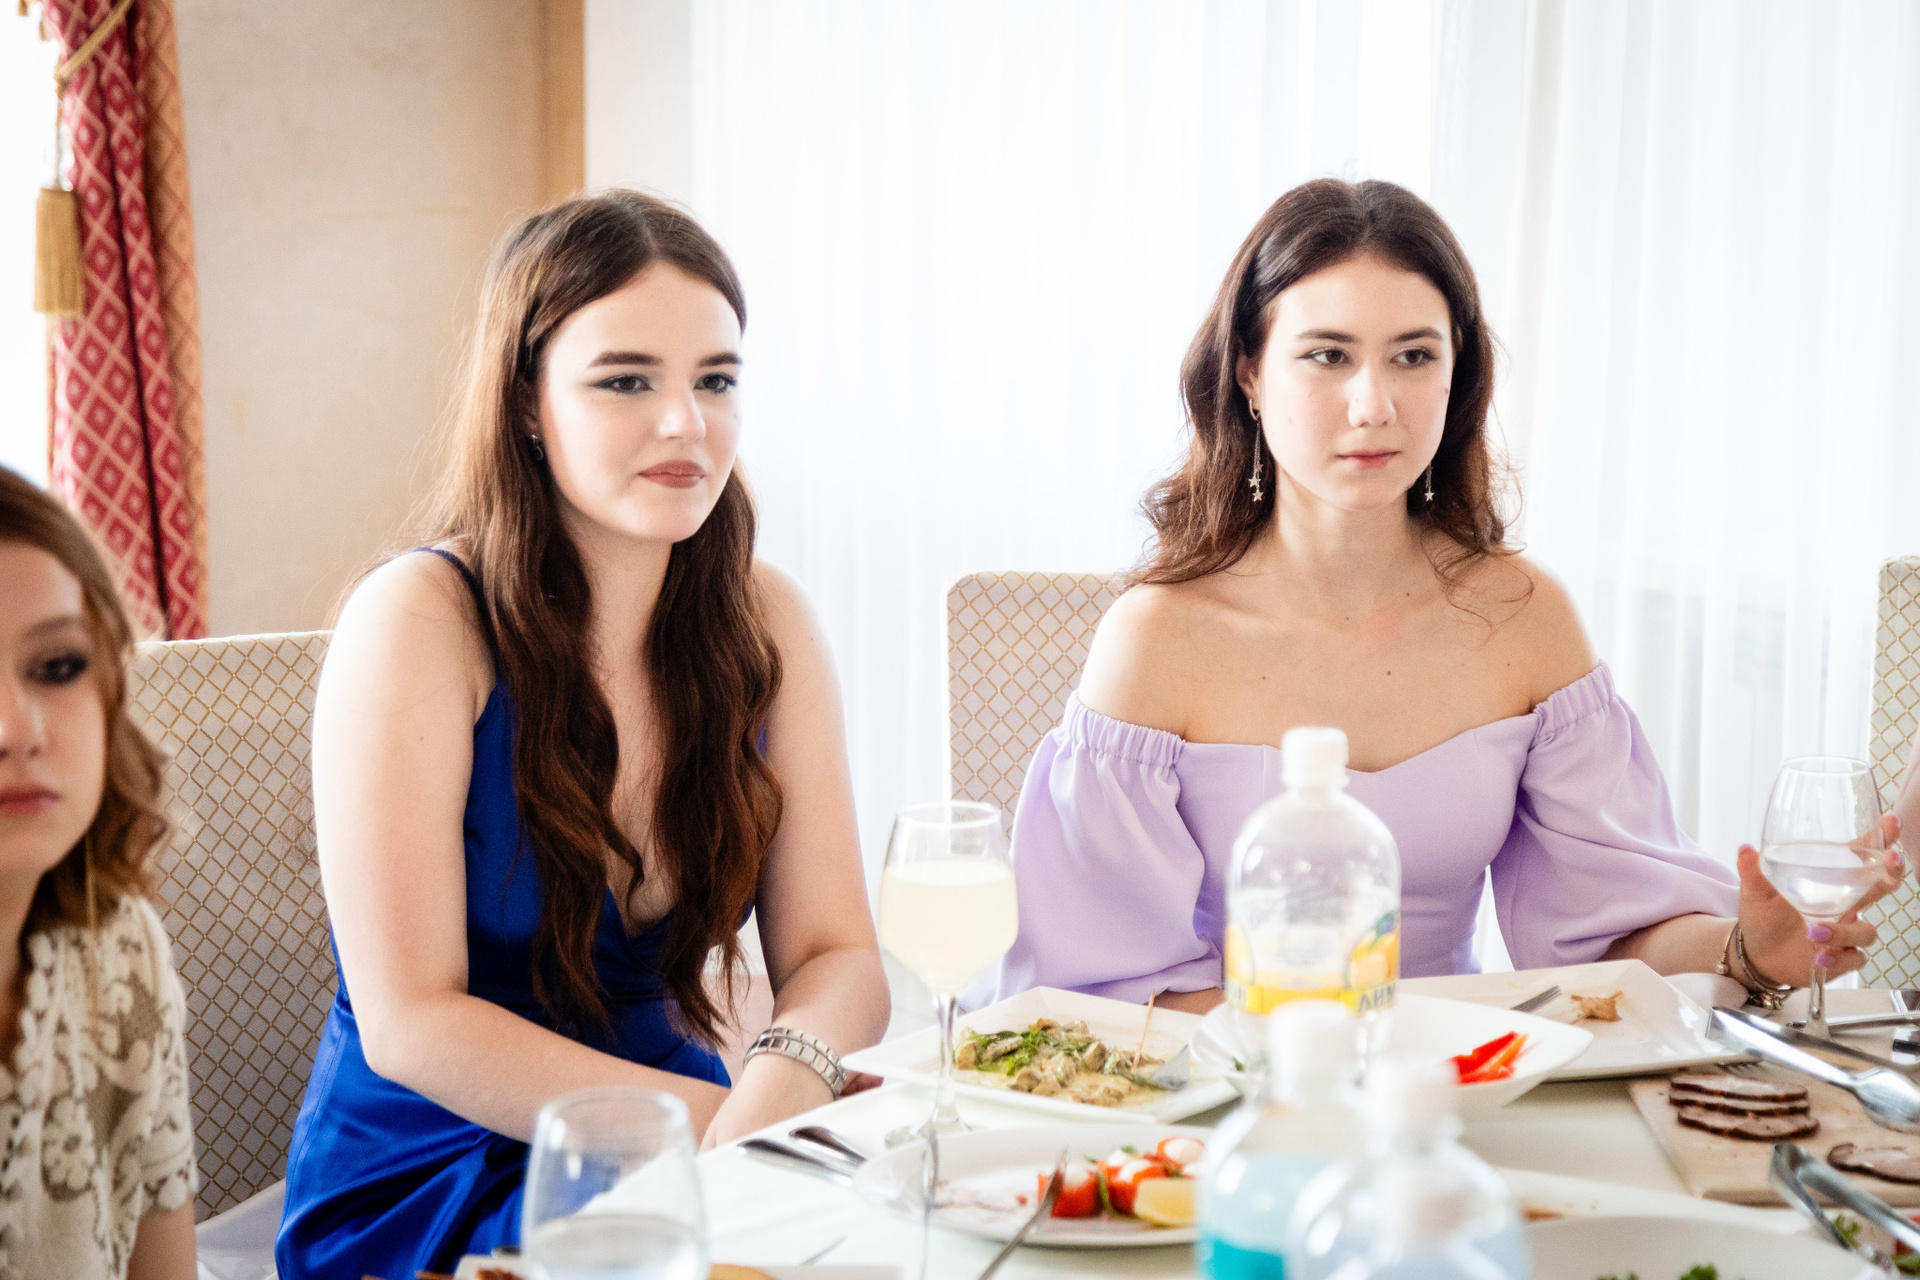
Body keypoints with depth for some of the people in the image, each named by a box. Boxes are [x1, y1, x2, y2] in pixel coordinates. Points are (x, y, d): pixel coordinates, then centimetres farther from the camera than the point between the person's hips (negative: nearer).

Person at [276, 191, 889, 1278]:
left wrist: (785, 1083, -26)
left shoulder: (762, 620, 0)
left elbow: (837, 956, -3)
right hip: (424, 1184, -5)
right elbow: (408, 1023, -17)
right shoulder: (418, 621, -15)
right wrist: (717, 1118, -25)